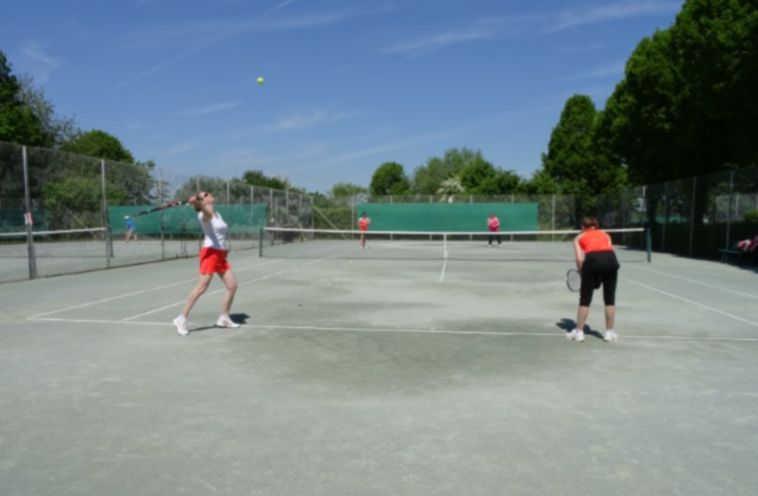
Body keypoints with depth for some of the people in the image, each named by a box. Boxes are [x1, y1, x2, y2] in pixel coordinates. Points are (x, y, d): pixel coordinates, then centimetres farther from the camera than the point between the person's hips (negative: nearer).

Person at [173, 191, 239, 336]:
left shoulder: (217, 214, 18)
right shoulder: (205, 215, -8)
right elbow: (205, 210, -34)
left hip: (220, 254, 8)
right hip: (210, 252, -8)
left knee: (232, 286, 6)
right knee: (201, 287, -13)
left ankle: (224, 318, 18)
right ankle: (181, 319, -5)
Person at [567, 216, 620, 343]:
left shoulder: (579, 237, 25)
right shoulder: (605, 234, 31)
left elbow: (580, 259, 9)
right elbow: (609, 250, 18)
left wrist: (582, 274, 20)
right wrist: (602, 276, 22)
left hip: (592, 260, -2)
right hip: (611, 259, 2)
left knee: (585, 299, 10)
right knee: (609, 299, 15)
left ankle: (579, 332, 16)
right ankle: (610, 332, 22)